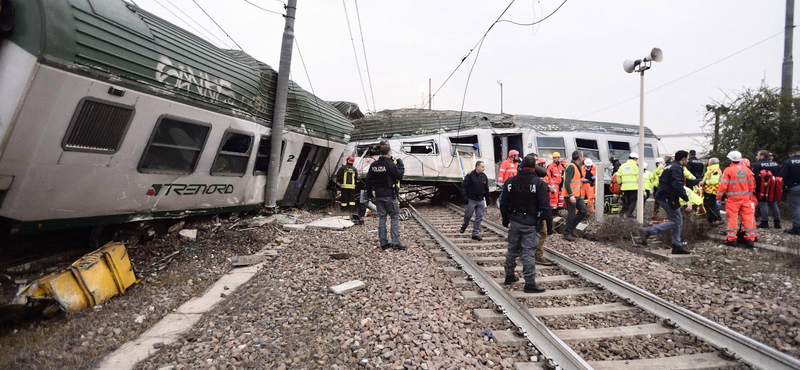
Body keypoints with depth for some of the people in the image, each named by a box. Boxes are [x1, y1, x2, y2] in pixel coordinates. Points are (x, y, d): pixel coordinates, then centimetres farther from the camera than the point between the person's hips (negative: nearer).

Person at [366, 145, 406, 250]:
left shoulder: (373, 165, 8)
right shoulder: (390, 164, -12)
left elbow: (368, 180, 10)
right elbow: (399, 176, -11)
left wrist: (370, 193, 19)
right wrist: (400, 165, 3)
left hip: (378, 196, 6)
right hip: (390, 195, -6)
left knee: (381, 218, 9)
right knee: (395, 217, 1)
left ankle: (384, 243, 11)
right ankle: (396, 242, -4)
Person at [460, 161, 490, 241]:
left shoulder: (484, 176, 6)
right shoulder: (470, 175, -11)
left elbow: (486, 189, 14)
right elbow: (464, 186, -12)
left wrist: (487, 199, 13)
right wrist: (465, 197, -18)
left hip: (481, 200, 5)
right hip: (471, 200, -4)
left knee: (479, 217, 3)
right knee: (468, 215, 8)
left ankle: (475, 234, 11)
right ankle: (464, 226, 38)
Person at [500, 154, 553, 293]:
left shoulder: (511, 181, 3)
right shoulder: (539, 183, -10)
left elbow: (504, 204, 6)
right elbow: (545, 206, -13)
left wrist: (506, 220, 15)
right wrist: (549, 221, -4)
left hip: (514, 221, 5)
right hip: (530, 223, -4)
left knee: (512, 249, 16)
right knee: (528, 252, -3)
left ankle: (509, 276, 29)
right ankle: (530, 283, 2)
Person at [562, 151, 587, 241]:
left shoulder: (578, 167, 15)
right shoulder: (571, 167, -17)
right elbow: (567, 182, -25)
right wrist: (571, 195, -28)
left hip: (578, 195, 10)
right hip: (571, 195, -10)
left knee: (583, 210, 10)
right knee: (571, 214, -2)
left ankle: (572, 227, 21)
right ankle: (567, 233, 10)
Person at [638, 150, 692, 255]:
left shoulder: (672, 166, 18)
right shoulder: (677, 168, -13)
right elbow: (678, 186, -26)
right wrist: (687, 200, -28)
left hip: (663, 195, 10)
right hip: (668, 198, -10)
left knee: (678, 221, 13)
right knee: (675, 221, -6)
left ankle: (677, 246, 16)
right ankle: (647, 231, -13)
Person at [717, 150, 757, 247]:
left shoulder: (728, 170, -10)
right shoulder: (747, 169, 7)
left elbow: (723, 186, -12)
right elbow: (752, 185, 12)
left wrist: (718, 197, -4)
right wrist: (752, 199, 20)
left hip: (733, 199, -5)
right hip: (746, 198, 5)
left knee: (732, 217, -1)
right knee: (748, 217, 7)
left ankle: (731, 238, 0)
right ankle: (750, 238, 9)